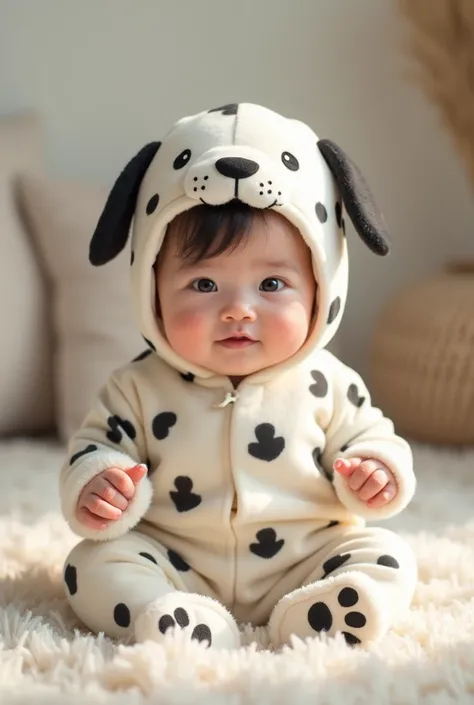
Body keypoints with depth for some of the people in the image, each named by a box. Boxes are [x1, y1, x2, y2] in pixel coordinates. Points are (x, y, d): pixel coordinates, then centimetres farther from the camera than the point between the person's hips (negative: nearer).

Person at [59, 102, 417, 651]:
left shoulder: (327, 385, -2)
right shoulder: (139, 389, -3)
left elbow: (368, 439, 10)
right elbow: (96, 447, 2)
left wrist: (376, 470, -13)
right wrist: (93, 488, -21)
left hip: (303, 568, 0)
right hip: (177, 572, 0)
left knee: (387, 559, -18)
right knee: (94, 563, -20)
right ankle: (192, 631, -42)